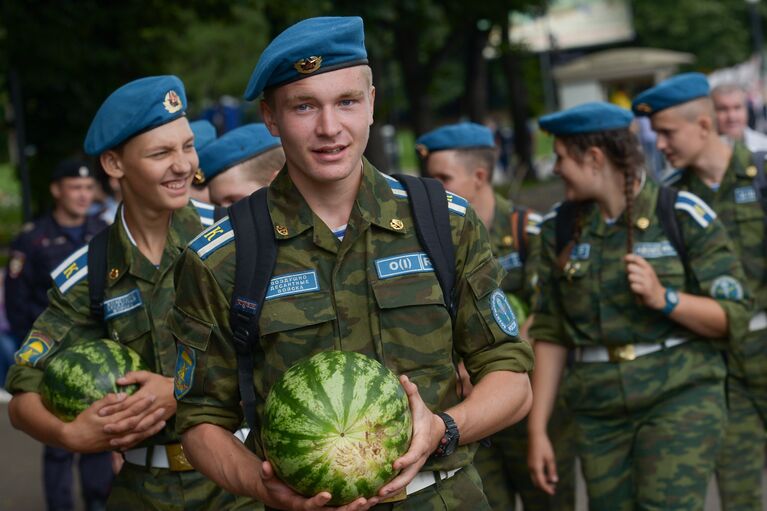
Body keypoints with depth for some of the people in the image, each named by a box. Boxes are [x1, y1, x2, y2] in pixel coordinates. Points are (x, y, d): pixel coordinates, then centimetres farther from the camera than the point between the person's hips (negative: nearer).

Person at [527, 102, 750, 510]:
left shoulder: (683, 216, -6)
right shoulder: (560, 228, 5)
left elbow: (733, 318, -4)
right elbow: (549, 334, 6)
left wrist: (664, 299, -20)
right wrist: (537, 430, 3)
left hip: (679, 398, -4)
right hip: (598, 412, 4)